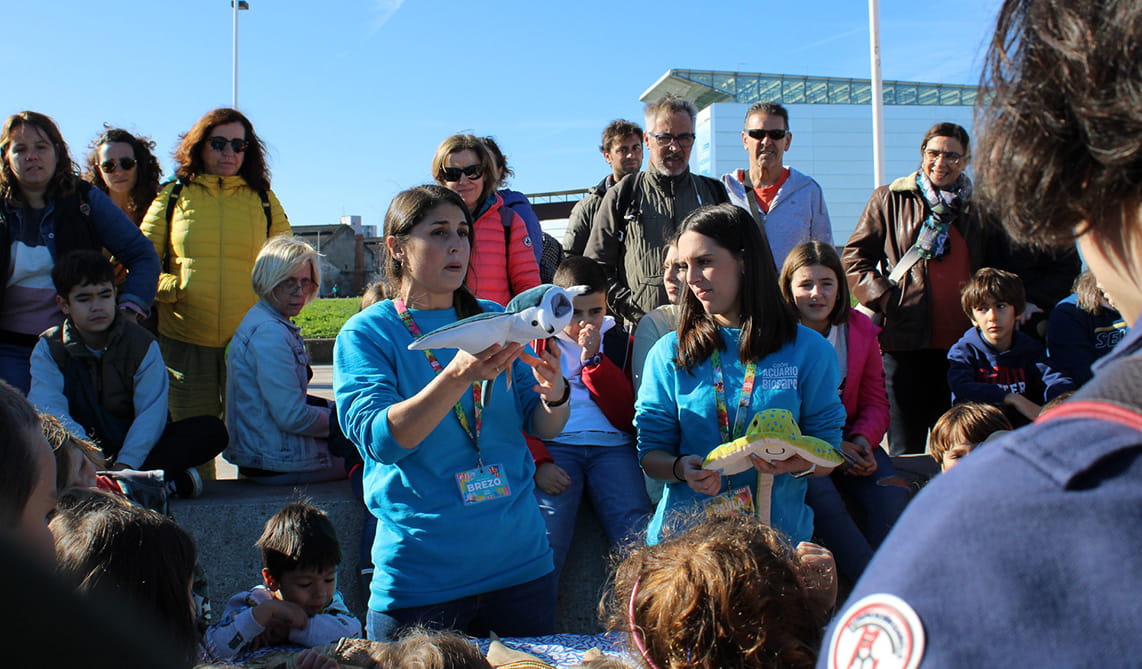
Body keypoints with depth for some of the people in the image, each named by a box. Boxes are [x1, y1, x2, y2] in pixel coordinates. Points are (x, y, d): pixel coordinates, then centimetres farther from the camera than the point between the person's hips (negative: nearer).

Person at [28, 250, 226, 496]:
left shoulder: (142, 344, -2)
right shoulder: (48, 349, 0)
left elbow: (151, 413, -15)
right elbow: (48, 408, -19)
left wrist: (126, 463, -32)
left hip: (137, 447, 0)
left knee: (212, 430, -23)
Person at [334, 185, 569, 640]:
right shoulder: (365, 334, -4)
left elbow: (544, 429, 4)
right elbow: (378, 438, -19)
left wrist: (554, 393, -19)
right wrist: (458, 377, -32)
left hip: (519, 560, 4)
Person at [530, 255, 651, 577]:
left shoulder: (621, 343, 18)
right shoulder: (535, 341, 15)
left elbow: (626, 416, 8)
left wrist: (593, 358, 1)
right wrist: (538, 463, -13)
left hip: (612, 446, 1)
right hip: (554, 447, -1)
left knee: (642, 542, -23)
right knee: (543, 542, -28)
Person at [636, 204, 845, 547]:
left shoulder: (809, 351, 6)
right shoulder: (669, 353, 7)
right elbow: (651, 453, 8)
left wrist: (800, 463, -13)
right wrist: (682, 468, -13)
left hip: (779, 529, 0)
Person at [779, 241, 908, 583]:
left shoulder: (860, 330, 8)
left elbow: (875, 402, 12)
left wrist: (864, 439, -11)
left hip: (849, 440, 4)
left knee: (892, 497, -23)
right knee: (820, 495, -34)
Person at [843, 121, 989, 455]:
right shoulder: (890, 199, 7)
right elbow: (854, 256, 4)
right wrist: (882, 298, -9)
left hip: (963, 343, 3)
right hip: (905, 341, -3)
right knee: (906, 450, 3)